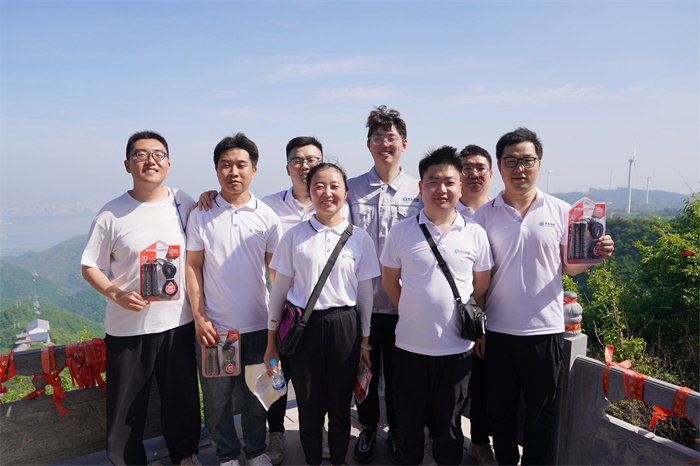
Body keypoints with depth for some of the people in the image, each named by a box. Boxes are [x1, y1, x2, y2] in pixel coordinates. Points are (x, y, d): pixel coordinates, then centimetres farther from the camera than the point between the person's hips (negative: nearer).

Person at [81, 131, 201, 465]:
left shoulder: (185, 205, -2)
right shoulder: (111, 215, -7)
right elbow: (89, 266, -2)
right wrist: (116, 294, -17)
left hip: (178, 324, 2)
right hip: (127, 328, -1)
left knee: (182, 399, 18)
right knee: (126, 408, 13)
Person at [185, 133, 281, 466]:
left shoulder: (266, 216, -1)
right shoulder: (201, 215, -2)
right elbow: (193, 266, -1)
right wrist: (199, 317, -6)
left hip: (257, 325, 1)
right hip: (214, 326, 0)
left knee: (254, 396, 15)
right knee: (217, 397, 12)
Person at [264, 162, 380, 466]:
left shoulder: (360, 238, -1)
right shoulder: (294, 236, -2)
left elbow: (365, 293, 5)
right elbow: (280, 290, 3)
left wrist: (365, 340, 7)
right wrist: (271, 341, 5)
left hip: (344, 326, 0)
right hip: (303, 326, 0)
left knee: (340, 404, 12)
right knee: (309, 404, 11)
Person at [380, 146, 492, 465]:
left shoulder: (475, 234, -3)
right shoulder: (401, 232, -5)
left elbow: (481, 286, 6)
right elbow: (390, 280, 5)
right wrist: (414, 314, 5)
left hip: (457, 347, 0)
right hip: (410, 345, 0)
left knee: (448, 426, 18)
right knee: (410, 421, 17)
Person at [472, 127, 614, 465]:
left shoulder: (561, 211, 0)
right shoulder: (485, 215, -1)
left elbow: (569, 266, 5)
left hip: (545, 330, 0)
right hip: (497, 331, 0)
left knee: (539, 412, 15)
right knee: (500, 411, 15)